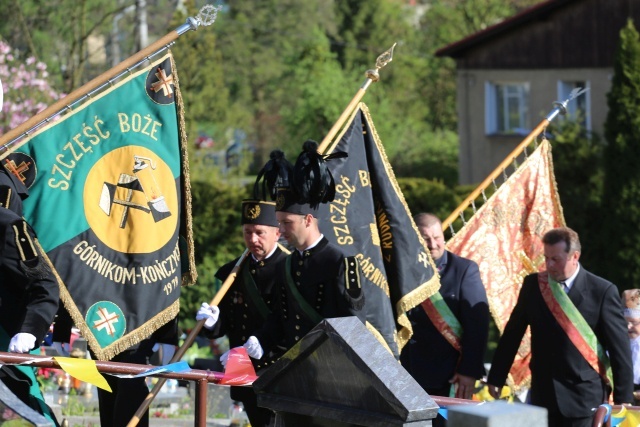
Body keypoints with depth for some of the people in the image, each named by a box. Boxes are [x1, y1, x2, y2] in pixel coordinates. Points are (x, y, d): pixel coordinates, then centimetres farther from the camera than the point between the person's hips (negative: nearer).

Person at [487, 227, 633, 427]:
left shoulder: (602, 291, -6)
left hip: (584, 395, -3)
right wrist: (496, 378, 11)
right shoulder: (532, 285, 4)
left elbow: (620, 348, -4)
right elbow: (512, 334, 11)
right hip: (543, 393, 4)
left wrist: (623, 400, -5)